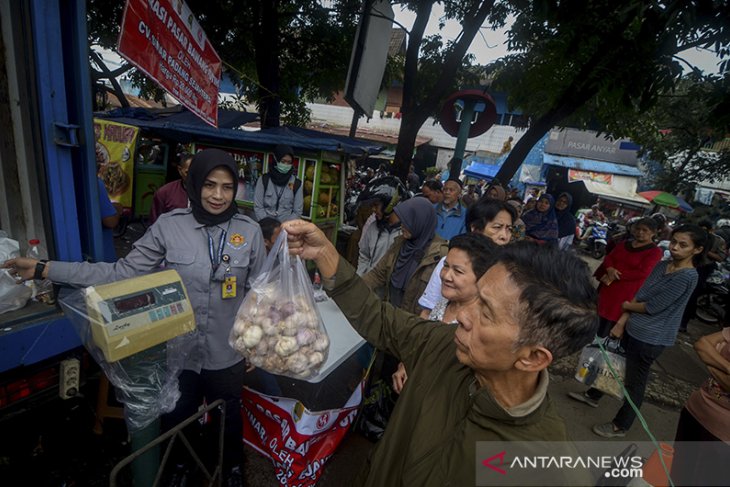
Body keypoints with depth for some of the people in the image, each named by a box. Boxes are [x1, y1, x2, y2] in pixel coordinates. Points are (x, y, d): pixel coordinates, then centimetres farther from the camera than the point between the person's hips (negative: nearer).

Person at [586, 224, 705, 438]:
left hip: (650, 339, -7)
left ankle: (620, 426, 27)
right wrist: (621, 322, 1)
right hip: (633, 330, 7)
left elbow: (652, 307, -20)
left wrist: (627, 306, -2)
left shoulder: (687, 276, -20)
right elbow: (639, 296, 5)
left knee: (635, 382, 9)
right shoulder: (662, 265, 4)